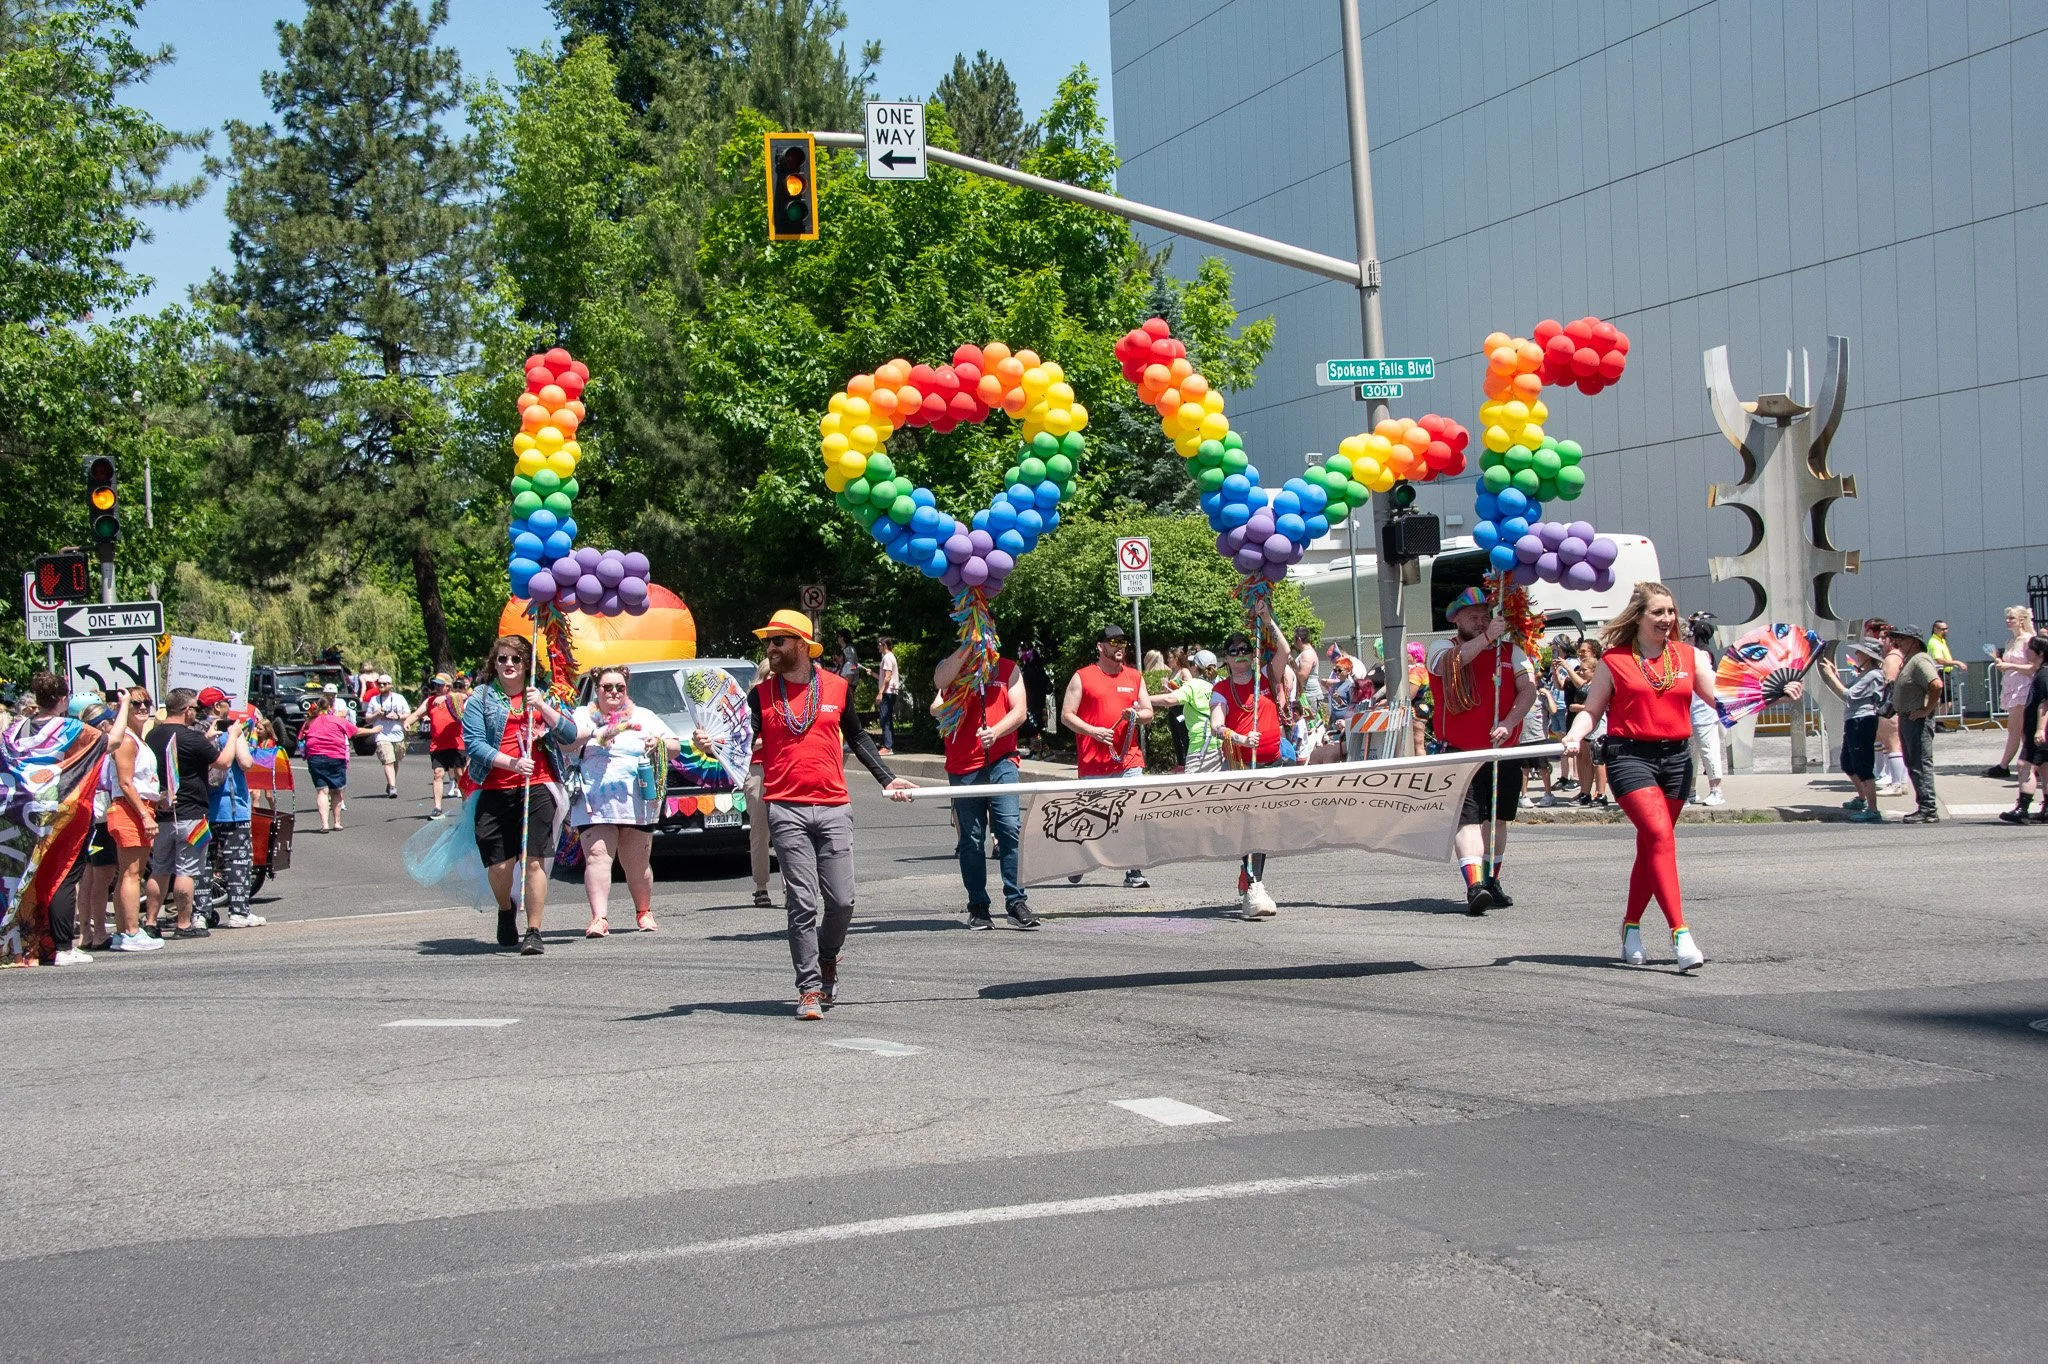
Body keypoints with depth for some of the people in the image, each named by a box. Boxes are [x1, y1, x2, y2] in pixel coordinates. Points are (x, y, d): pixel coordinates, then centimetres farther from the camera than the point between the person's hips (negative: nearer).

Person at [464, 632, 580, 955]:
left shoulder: (542, 696, 15)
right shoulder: (481, 699, 8)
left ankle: (534, 932, -4)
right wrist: (511, 763, -17)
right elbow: (473, 744, -4)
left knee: (534, 861, -9)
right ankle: (506, 910, 30)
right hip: (495, 792, 0)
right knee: (500, 864, -1)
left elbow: (571, 735, 6)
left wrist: (542, 706, -6)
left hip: (538, 789, 0)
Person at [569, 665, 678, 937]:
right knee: (597, 858, -15)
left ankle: (644, 912, 22)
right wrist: (595, 734, -21)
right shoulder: (584, 716, 13)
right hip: (594, 805, -2)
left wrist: (660, 744, -6)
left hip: (637, 805, 2)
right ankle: (599, 918, -22)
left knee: (638, 863, 5)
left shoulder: (644, 717, 18)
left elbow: (675, 747, 16)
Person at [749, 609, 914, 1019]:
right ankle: (810, 988, 0)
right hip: (786, 810, -1)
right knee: (803, 903, -6)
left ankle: (827, 959, 27)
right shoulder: (761, 693, 6)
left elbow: (856, 737, 22)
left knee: (841, 900, -1)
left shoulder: (838, 687, 9)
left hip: (833, 808, 1)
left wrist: (887, 778, 19)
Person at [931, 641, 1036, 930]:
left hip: (1001, 762, 0)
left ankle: (1017, 902, -8)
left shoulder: (1008, 669, 11)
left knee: (1010, 828, -12)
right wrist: (969, 645, -24)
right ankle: (978, 906, 11)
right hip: (963, 765, 0)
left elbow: (1019, 711, 3)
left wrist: (996, 731, -16)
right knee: (972, 839, 4)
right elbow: (941, 681, -16)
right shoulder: (950, 667, 8)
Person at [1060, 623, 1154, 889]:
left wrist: (1137, 715, -5)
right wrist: (1093, 731, -14)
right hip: (1093, 763, -2)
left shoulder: (1134, 677, 14)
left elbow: (1148, 712, 19)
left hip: (1129, 760, 2)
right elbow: (1066, 716, 0)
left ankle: (1134, 872, -9)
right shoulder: (1082, 678, 3)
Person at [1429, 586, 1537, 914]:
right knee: (1467, 817, -16)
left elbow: (1528, 688, -5)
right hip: (1459, 752, -4)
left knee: (1497, 818, 13)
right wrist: (1487, 637, -31)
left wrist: (1508, 723, -21)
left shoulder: (1510, 651, 9)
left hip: (1503, 752, 4)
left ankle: (1491, 882, 27)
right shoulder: (1443, 649, 4)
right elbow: (1449, 663, -21)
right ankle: (1474, 886, -26)